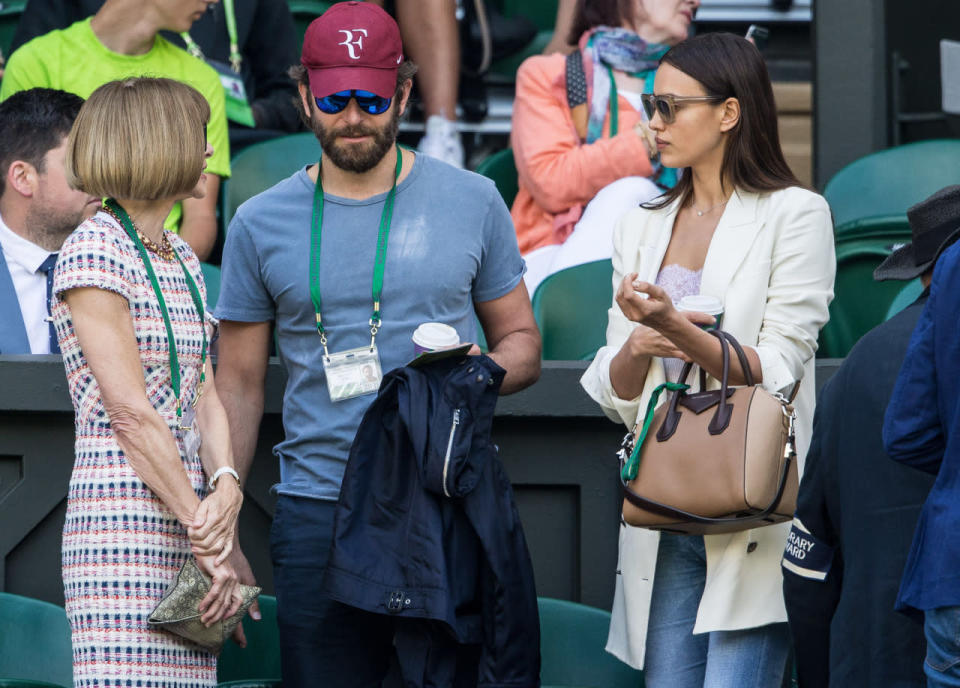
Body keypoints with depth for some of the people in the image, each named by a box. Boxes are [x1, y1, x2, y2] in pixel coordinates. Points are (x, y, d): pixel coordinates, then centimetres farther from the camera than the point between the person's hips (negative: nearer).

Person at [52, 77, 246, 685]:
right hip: (125, 525, -8)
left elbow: (205, 396, 13)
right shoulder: (94, 253, -7)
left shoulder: (182, 258, 20)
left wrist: (227, 485, -7)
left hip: (188, 508, 8)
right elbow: (132, 413, -13)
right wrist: (206, 536, -14)